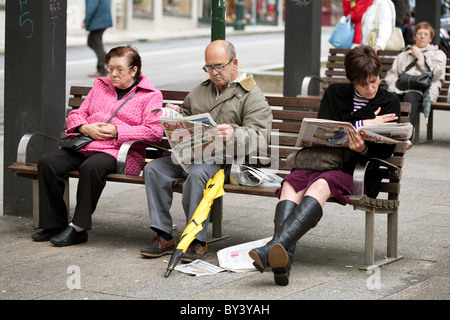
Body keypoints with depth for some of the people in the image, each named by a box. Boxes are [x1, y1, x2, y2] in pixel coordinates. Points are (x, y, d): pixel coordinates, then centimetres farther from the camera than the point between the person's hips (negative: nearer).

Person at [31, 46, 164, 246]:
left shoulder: (151, 96, 8)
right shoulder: (100, 86, 25)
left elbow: (155, 132, -6)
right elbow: (75, 115, 24)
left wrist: (117, 131, -11)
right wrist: (86, 128, -1)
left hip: (118, 152, -6)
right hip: (84, 146, 6)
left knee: (91, 167, -39)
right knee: (48, 163, -20)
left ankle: (78, 228, -29)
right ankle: (53, 224, -13)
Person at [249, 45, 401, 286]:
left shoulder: (389, 103, 12)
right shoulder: (335, 94, 18)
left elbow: (386, 150, 3)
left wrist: (364, 150, -19)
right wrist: (361, 125, -6)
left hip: (353, 170, -3)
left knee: (320, 185, -36)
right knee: (290, 185, -31)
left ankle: (274, 247, -56)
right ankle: (283, 257, -51)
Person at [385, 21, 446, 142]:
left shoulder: (438, 54, 25)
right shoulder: (403, 54, 35)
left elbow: (435, 73, 6)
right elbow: (391, 74, 23)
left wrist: (421, 58, 8)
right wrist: (394, 86, 1)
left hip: (423, 89, -3)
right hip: (400, 89, 3)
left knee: (410, 96, -40)